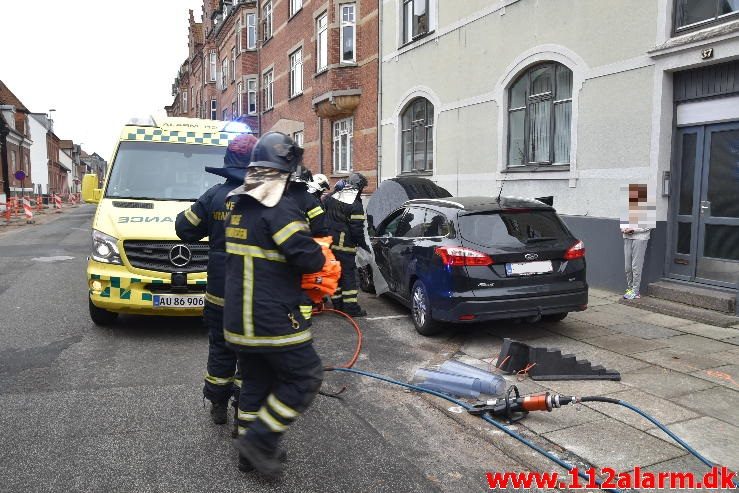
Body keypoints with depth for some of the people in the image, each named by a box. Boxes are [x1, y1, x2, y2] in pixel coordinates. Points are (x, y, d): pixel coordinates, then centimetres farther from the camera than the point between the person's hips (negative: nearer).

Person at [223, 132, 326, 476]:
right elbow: (308, 258, -23)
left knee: (256, 383, 19)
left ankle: (251, 453, 29)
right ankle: (259, 440, 7)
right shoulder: (280, 208, -17)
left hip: (238, 316, 9)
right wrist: (320, 257, 0)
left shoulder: (239, 205, 11)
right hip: (272, 321, -9)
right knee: (305, 379, 5)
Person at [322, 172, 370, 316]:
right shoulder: (355, 204, -15)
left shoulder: (331, 197, 7)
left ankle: (337, 303, 23)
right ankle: (351, 307, 0)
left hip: (329, 243, 7)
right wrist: (363, 244, -4)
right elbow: (357, 229, -16)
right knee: (348, 275, -1)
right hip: (345, 245, -7)